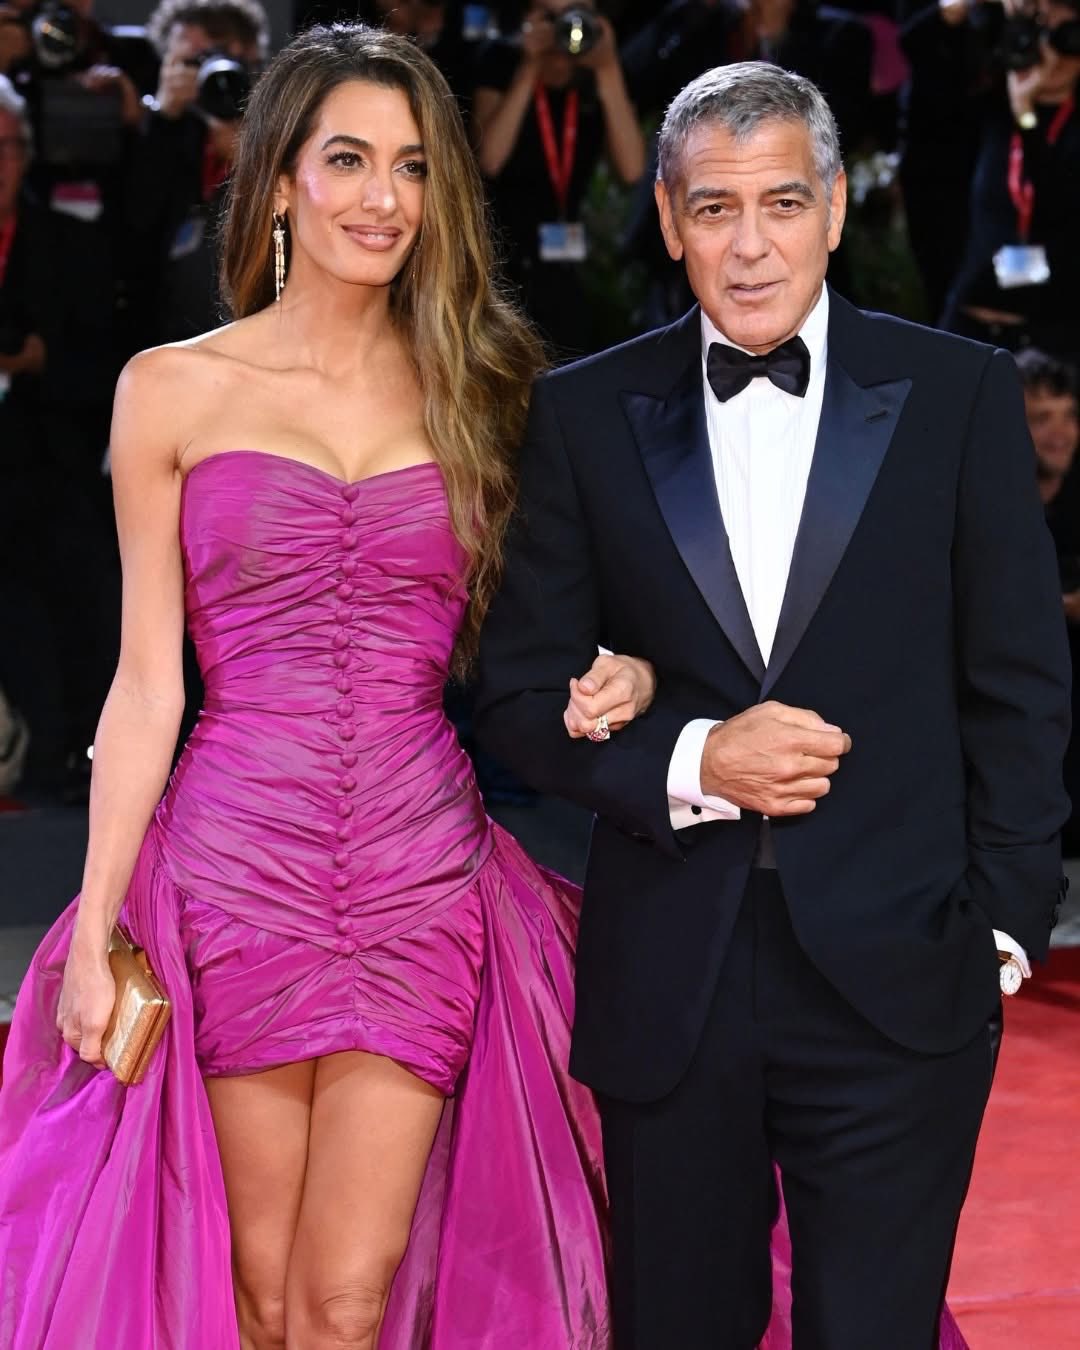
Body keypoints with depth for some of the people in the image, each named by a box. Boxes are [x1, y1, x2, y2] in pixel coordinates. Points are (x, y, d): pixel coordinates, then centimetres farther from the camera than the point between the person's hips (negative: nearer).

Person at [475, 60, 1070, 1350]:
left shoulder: (959, 395, 1)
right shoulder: (584, 414, 3)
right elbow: (520, 691, 4)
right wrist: (689, 761, -12)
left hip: (896, 981, -1)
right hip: (666, 987, 2)